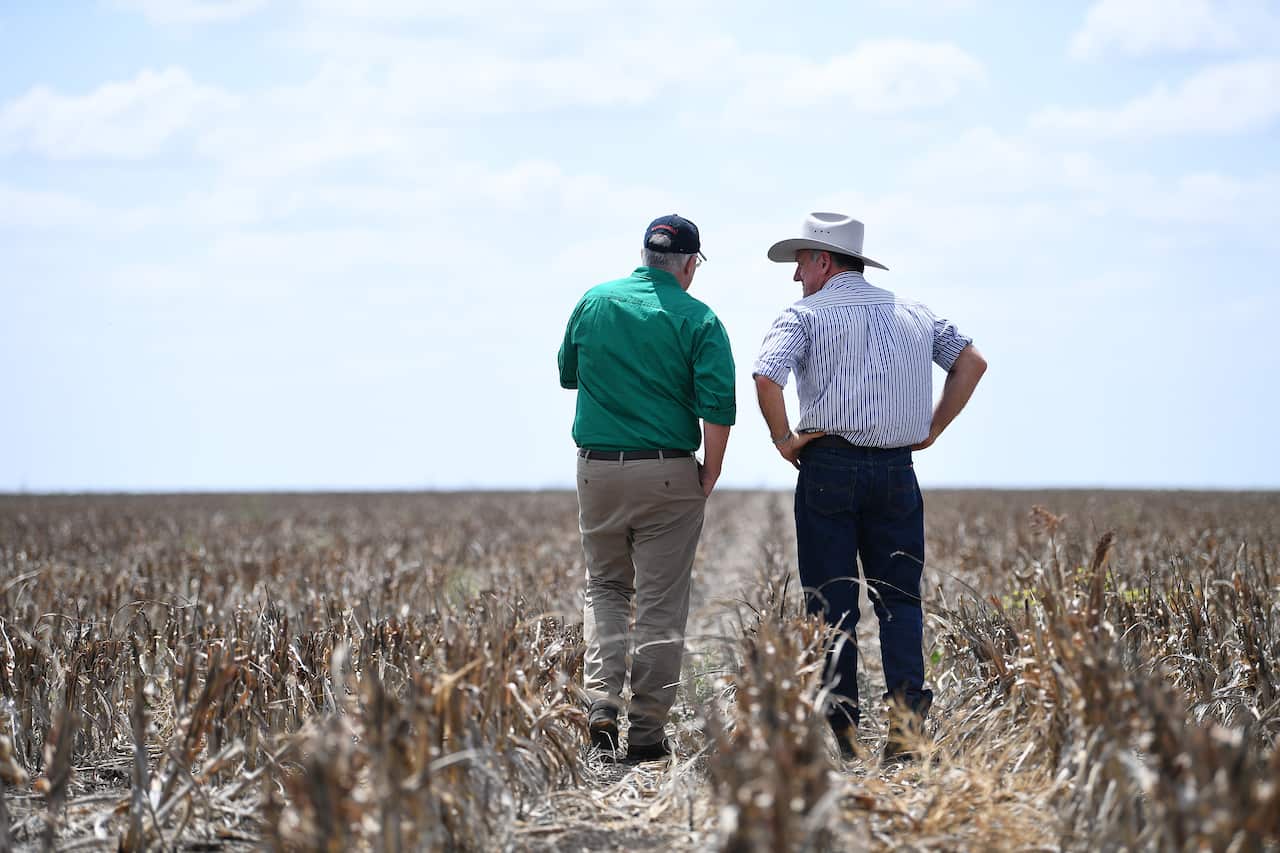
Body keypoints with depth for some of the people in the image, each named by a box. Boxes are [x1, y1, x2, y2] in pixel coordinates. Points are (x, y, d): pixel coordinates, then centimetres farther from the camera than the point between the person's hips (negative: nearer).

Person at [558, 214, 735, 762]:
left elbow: (568, 375, 16)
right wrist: (710, 478, -2)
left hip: (597, 466, 3)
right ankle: (647, 731, 6)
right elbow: (719, 407, -13)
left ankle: (601, 702, -2)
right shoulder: (698, 321, -6)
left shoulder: (594, 302, 4)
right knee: (661, 604, 5)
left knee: (605, 588, 18)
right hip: (669, 474, -3)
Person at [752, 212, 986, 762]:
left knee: (832, 603, 2)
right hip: (897, 469, 4)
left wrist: (784, 440, -5)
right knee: (899, 597, 8)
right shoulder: (913, 314, 15)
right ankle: (907, 712, -7)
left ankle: (841, 729, 1)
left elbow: (766, 378, -17)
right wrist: (932, 429, 13)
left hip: (829, 467, -4)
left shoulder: (805, 315, -1)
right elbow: (971, 362, 13)